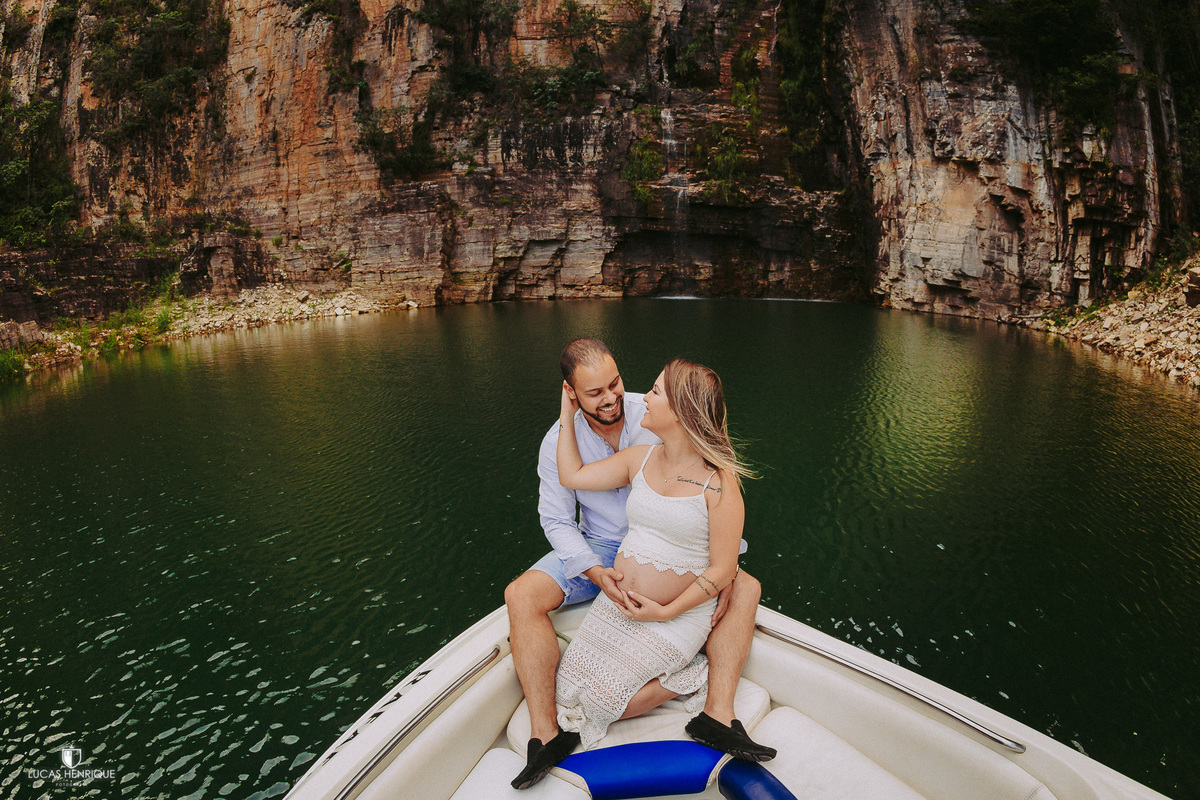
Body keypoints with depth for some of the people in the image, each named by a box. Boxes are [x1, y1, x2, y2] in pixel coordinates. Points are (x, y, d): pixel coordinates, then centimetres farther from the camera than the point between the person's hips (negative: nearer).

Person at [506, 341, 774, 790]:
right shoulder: (558, 442, -12)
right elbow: (556, 520, -8)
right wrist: (595, 572, -26)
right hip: (600, 549, 0)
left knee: (746, 589, -19)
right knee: (521, 595, -23)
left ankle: (718, 715, -22)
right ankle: (546, 735, -18)